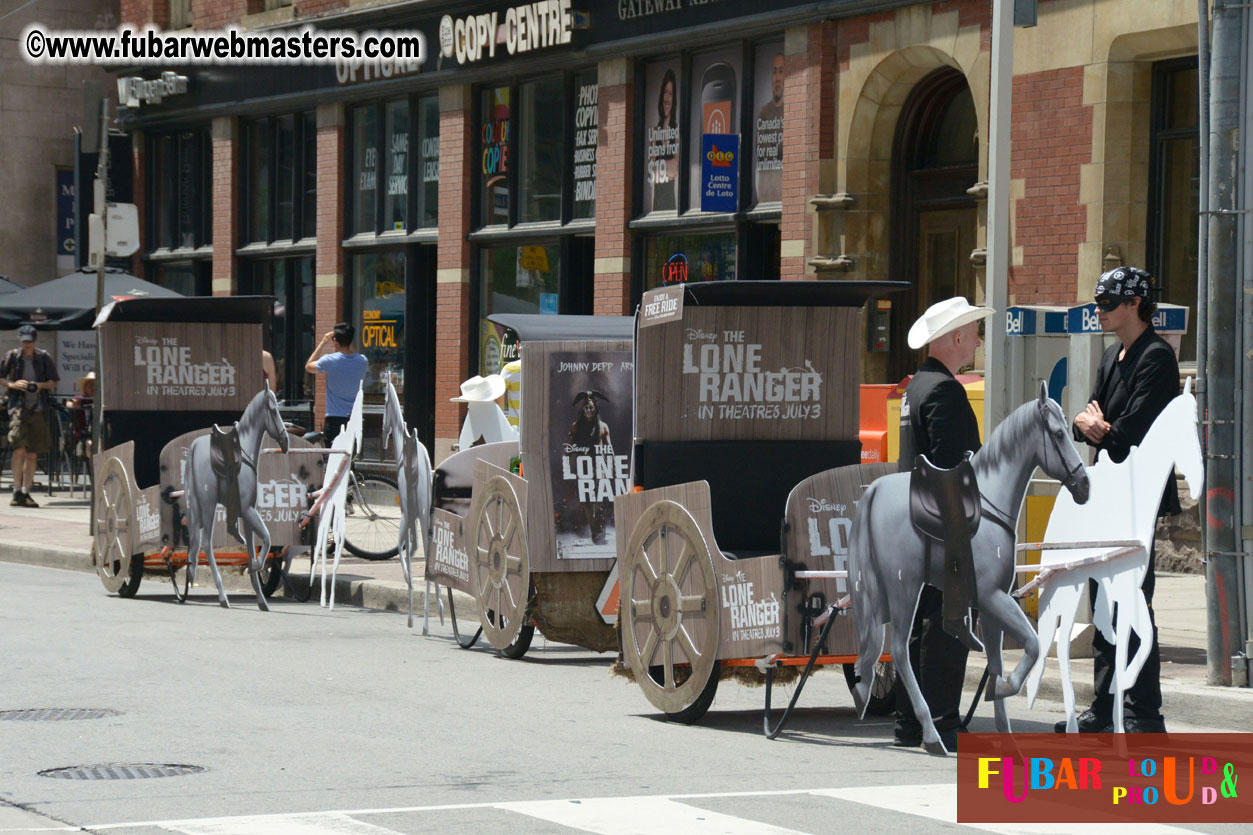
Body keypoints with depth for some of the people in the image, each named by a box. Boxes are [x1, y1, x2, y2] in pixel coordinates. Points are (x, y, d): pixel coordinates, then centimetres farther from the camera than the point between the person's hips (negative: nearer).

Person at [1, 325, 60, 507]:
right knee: (19, 449, -16)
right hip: (19, 407, -2)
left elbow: (54, 382, 12)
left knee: (32, 455, 3)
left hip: (38, 410, 2)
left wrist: (41, 385, -9)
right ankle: (17, 492, -11)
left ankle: (26, 493, 10)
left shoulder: (44, 357, 6)